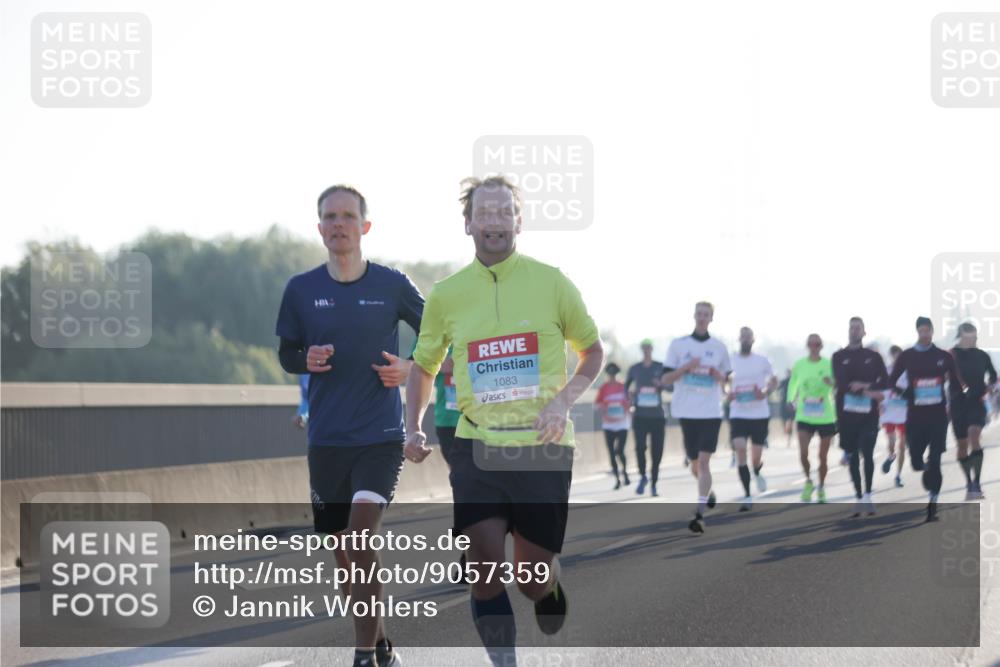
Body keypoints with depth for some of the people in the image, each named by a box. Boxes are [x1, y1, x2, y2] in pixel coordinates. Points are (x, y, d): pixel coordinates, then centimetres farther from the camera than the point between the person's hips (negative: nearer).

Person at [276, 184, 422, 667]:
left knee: (363, 530, -20)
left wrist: (411, 369, -9)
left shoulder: (392, 284, -2)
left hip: (381, 436, -3)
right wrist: (306, 360, -10)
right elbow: (286, 354, 13)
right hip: (327, 438, 3)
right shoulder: (301, 289, 3)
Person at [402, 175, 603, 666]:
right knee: (484, 566, -14)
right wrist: (413, 429, 4)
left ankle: (551, 591, 36)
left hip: (543, 446, -1)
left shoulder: (551, 283, 0)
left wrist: (564, 399, -7)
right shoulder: (446, 295, 5)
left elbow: (593, 351, 10)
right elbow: (423, 366, 18)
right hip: (477, 446, 1)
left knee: (532, 576, 1)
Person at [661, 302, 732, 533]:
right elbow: (665, 379, 1)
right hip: (687, 412, 1)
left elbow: (728, 379, 15)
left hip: (711, 412, -1)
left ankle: (700, 514, -17)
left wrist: (718, 375, -8)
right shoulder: (678, 344, 4)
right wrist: (686, 368, -15)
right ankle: (708, 492, 42)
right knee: (695, 465, 11)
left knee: (704, 461, -14)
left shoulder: (719, 347, 6)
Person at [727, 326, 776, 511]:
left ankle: (757, 473, 45)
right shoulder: (731, 361, 1)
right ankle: (747, 496, -11)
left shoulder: (762, 361, 1)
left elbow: (774, 381, 11)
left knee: (756, 457, 5)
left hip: (760, 414, 0)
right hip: (738, 414, 0)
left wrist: (765, 393, -10)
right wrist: (727, 394, -13)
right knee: (740, 450, -17)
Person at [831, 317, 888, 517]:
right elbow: (841, 383, -8)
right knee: (853, 457, 5)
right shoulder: (839, 357, 6)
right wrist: (869, 392, -14)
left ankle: (868, 495, -9)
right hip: (847, 413, 1)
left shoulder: (874, 357, 8)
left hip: (869, 414, -1)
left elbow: (884, 381, -2)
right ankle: (858, 497, 13)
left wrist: (863, 386, -15)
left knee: (867, 453, -13)